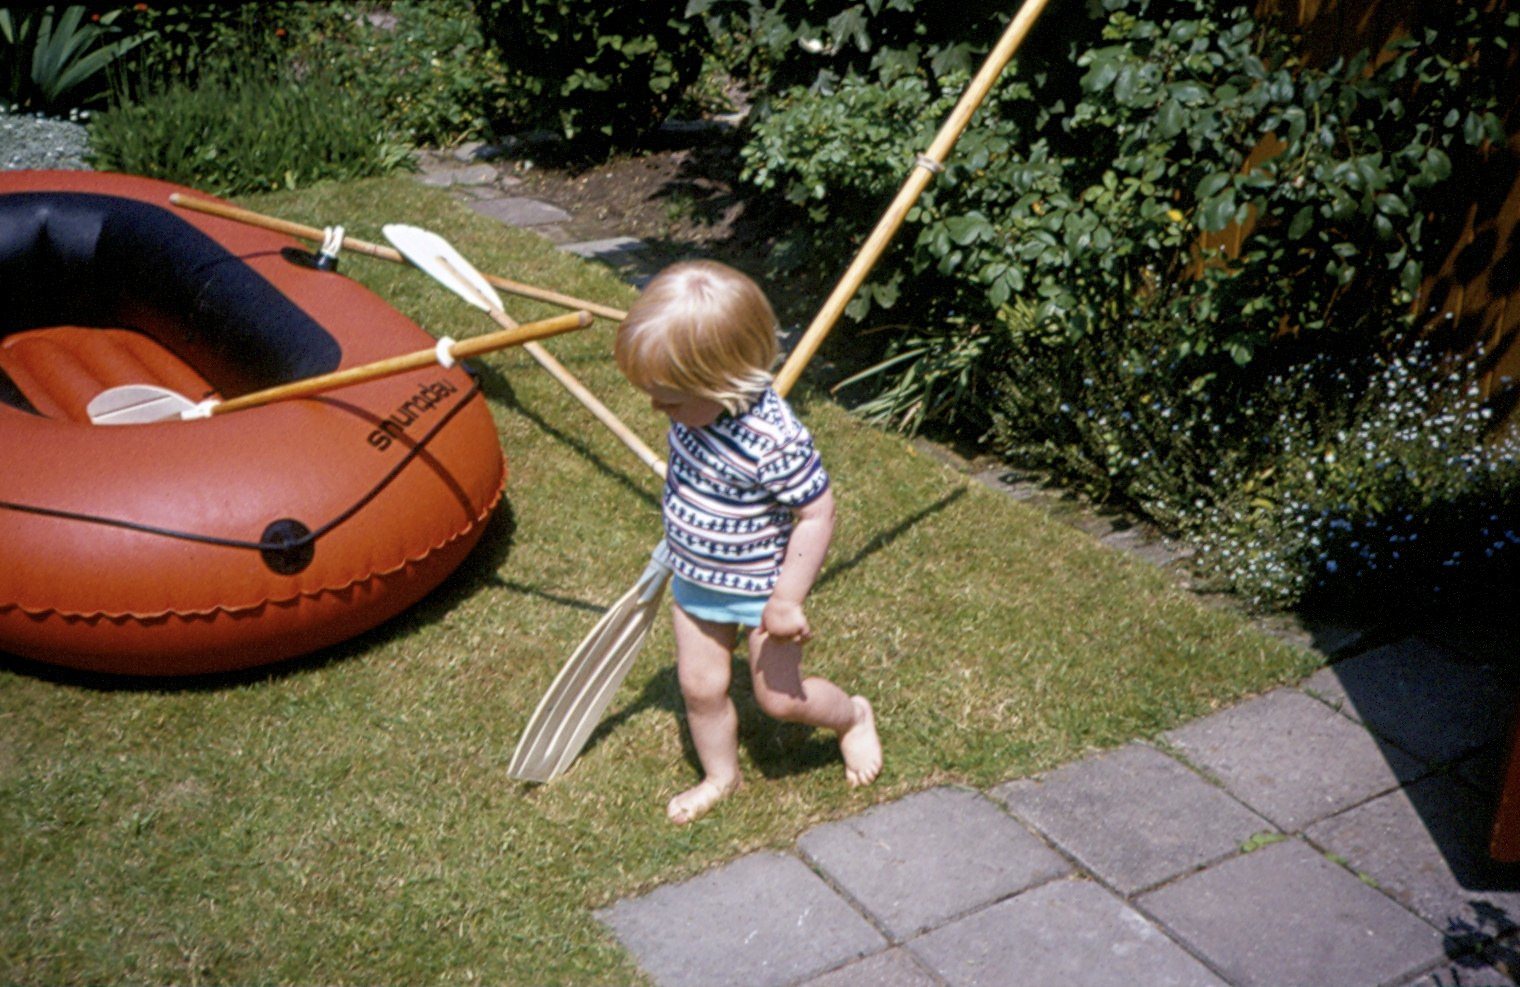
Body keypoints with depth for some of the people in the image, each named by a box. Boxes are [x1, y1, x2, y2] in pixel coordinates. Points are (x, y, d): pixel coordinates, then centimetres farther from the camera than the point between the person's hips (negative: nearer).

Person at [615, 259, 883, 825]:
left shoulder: (774, 442, -36)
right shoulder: (697, 406, -13)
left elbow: (817, 514, -26)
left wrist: (786, 602, -24)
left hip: (760, 586, -6)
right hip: (694, 580, 6)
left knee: (780, 698, 7)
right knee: (700, 687, 15)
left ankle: (852, 716, 38)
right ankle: (720, 777, 40)